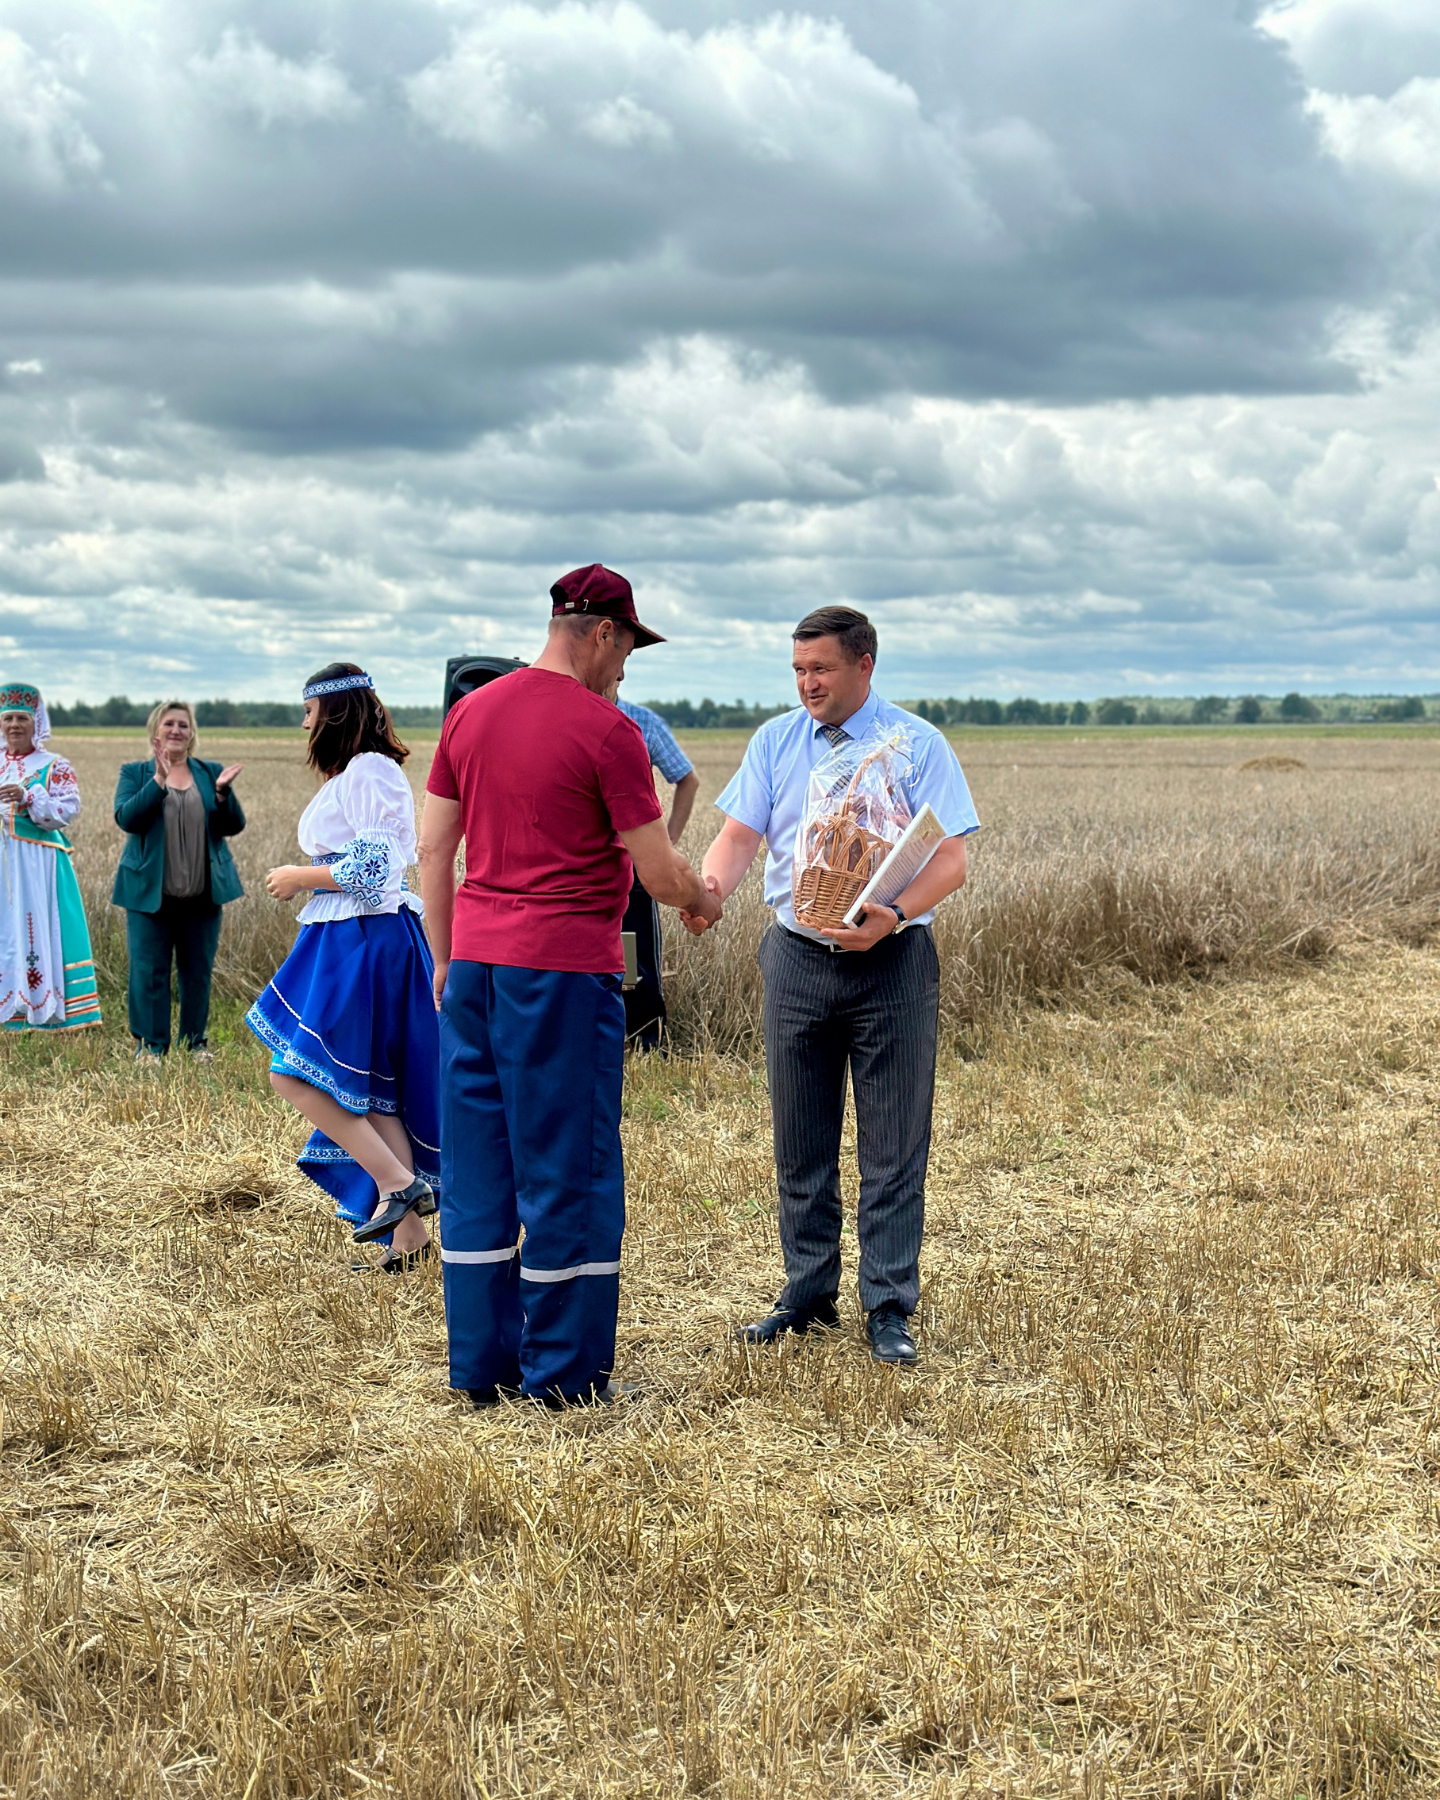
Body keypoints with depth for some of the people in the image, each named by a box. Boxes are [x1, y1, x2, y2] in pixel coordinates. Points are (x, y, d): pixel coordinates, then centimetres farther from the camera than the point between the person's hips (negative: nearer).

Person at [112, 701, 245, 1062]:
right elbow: (126, 818, -13)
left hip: (202, 894, 2)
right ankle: (150, 1044, 9)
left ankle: (195, 1043, 18)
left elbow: (233, 826, 2)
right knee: (148, 971, -1)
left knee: (198, 971, 7)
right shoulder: (135, 773, 4)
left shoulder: (210, 773, 9)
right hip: (150, 893, -2)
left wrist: (223, 791, -16)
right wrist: (159, 780, -23)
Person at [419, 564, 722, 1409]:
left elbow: (434, 848, 13)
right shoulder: (606, 730, -10)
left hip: (475, 962, 6)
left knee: (476, 1167, 11)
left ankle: (481, 1364, 17)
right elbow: (659, 871, -8)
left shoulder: (471, 713, 9)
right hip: (563, 969, -6)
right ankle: (564, 1371, 10)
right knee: (567, 1169, 3)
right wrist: (702, 902, 13)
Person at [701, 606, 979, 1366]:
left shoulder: (917, 745, -3)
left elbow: (951, 857, -9)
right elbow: (739, 834, 0)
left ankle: (889, 1309, 10)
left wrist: (892, 916, -27)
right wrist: (710, 886, -23)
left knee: (892, 1146, 2)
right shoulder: (774, 741, 8)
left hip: (891, 962, -3)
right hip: (797, 958, 3)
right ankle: (808, 1295, 23)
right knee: (801, 1143, 11)